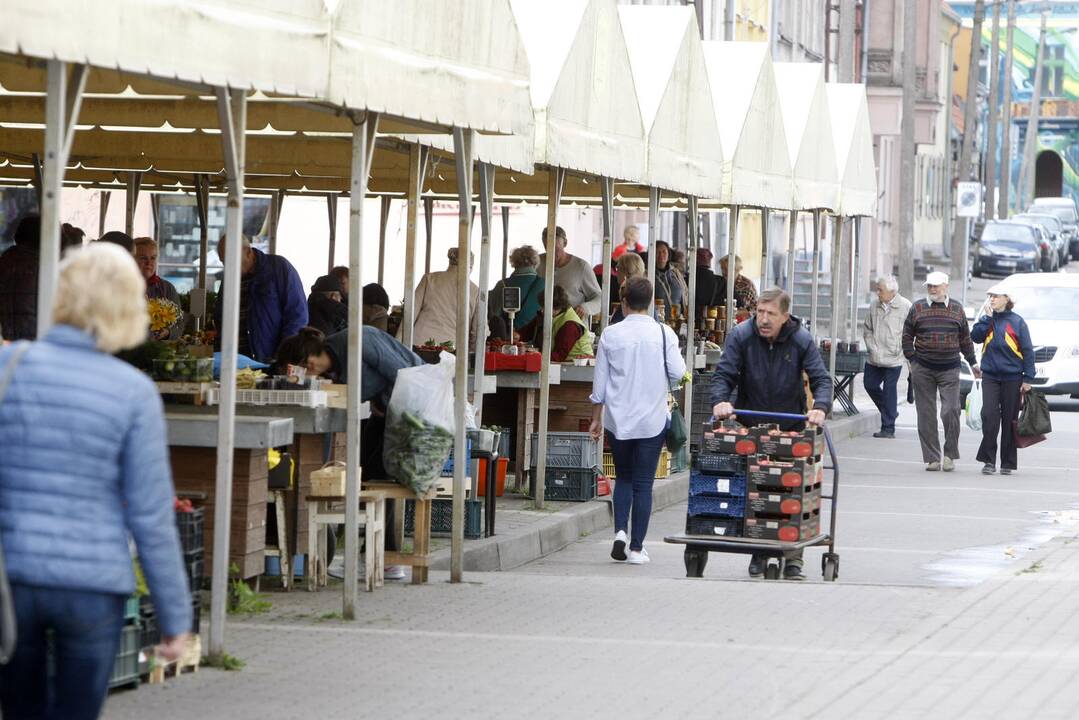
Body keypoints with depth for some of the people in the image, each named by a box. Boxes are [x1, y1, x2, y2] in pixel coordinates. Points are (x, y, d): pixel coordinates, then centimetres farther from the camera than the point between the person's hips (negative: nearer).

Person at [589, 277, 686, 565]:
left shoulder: (611, 335, -4)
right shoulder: (663, 333, -6)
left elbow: (599, 381, 1)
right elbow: (678, 372, -9)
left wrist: (596, 418, 11)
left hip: (618, 419, 1)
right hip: (652, 419, -1)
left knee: (623, 477, 18)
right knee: (643, 483, 5)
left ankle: (620, 530, -1)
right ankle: (636, 547, 4)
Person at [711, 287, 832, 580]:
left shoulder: (802, 341, -8)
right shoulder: (741, 336, -8)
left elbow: (821, 379, -12)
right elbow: (724, 374, -12)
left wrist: (820, 407, -33)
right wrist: (720, 401, -33)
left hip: (791, 428, -1)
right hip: (751, 428, 1)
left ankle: (793, 558, -4)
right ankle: (758, 554, 9)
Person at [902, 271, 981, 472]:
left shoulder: (956, 309, 8)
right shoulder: (917, 308, 5)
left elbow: (965, 338, 15)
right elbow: (907, 336, 8)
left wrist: (972, 363, 15)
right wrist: (912, 359, -1)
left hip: (949, 369, 0)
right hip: (923, 369, 0)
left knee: (951, 411, -10)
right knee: (926, 414, 1)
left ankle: (950, 455, 5)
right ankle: (932, 458, 7)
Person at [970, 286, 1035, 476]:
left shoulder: (1016, 322, -1)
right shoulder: (987, 319, 8)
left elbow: (1028, 351, -1)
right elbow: (975, 337, -7)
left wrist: (1028, 378, -6)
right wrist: (987, 317, -10)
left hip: (1012, 377, -2)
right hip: (990, 376, 2)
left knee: (1009, 419, 4)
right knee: (989, 416, -10)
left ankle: (1008, 462, 12)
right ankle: (988, 460, -4)